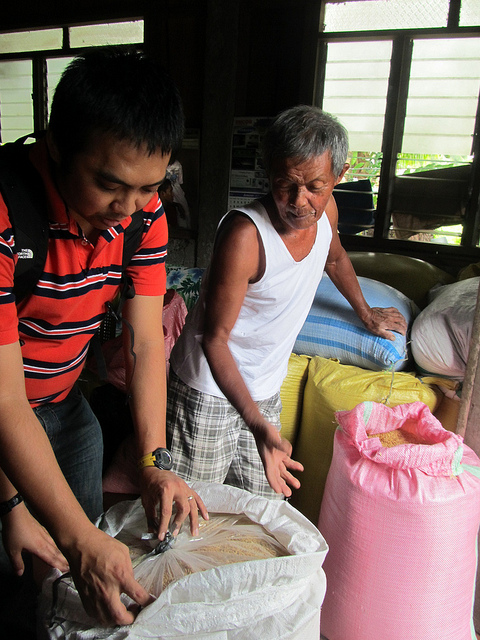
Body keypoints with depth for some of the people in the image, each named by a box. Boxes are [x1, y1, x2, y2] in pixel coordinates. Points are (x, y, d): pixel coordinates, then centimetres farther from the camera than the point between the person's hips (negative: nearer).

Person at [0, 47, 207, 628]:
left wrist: (153, 464, -18)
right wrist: (79, 540, -32)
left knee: (88, 537, 18)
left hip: (63, 403, 5)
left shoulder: (143, 209, -13)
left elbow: (144, 342, -10)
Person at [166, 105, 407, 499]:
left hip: (265, 393, 6)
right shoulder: (245, 234, -27)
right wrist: (257, 424, -32)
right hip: (211, 393, -6)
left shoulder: (326, 210, -6)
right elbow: (214, 339, -23)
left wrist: (367, 314, 32)